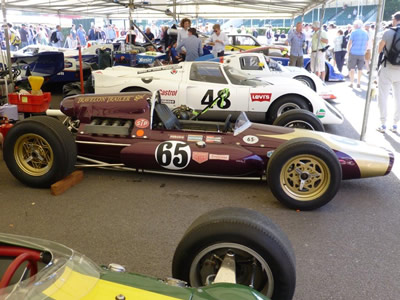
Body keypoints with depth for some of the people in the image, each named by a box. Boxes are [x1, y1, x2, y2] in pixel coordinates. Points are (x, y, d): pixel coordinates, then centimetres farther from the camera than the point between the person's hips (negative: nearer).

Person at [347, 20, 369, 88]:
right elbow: (366, 44, 13)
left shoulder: (353, 32, -5)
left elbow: (349, 43, -7)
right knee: (360, 69, 9)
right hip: (362, 54, 4)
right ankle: (358, 83, 11)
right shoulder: (365, 33, 9)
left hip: (353, 53, -4)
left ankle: (351, 83, 1)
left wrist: (348, 51, 5)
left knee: (351, 68, 4)